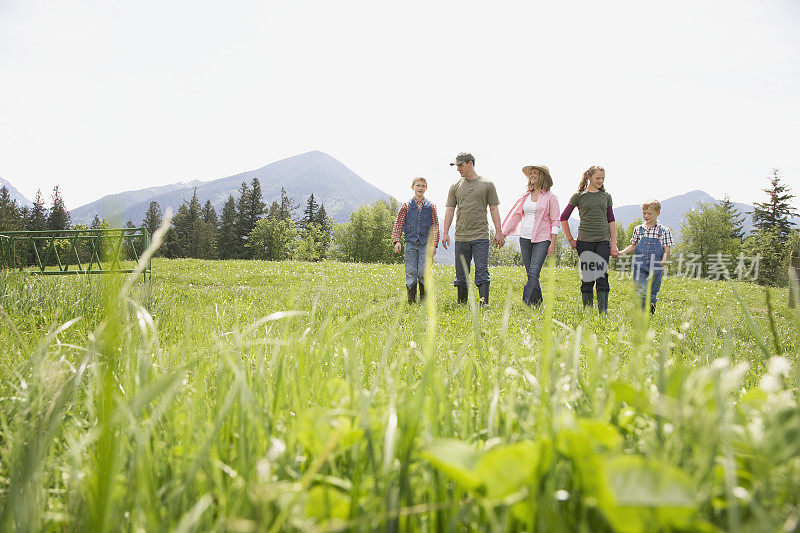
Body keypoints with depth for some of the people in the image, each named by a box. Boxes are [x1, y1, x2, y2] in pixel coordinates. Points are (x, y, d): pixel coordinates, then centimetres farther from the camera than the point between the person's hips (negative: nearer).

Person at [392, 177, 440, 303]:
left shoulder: (431, 206, 9)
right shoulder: (406, 206, 8)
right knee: (410, 272, -1)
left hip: (425, 244, 0)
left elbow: (435, 226, 8)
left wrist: (434, 244, 1)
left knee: (423, 272, -6)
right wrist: (396, 241, -3)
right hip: (410, 243, 1)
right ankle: (411, 301, 7)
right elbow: (398, 224, 7)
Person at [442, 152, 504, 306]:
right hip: (461, 237, 3)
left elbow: (494, 209, 5)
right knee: (461, 273, 6)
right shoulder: (455, 187, 11)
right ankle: (462, 304, 15)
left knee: (482, 271, -8)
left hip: (481, 236, -3)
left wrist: (498, 232, 0)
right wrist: (445, 232, 1)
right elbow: (450, 210, 9)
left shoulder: (487, 185, 5)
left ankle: (484, 303, -10)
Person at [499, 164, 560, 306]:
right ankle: (538, 304, 17)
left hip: (542, 239, -5)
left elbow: (555, 222, -2)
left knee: (533, 273, -16)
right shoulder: (526, 196, 14)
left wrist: (552, 244, -9)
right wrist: (503, 234, 10)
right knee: (531, 274, 7)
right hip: (525, 237, 5)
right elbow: (516, 215, 15)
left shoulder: (550, 197, 0)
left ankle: (527, 304, -20)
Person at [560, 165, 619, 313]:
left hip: (603, 241, 1)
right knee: (587, 278, 1)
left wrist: (614, 244, 7)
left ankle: (603, 313, -3)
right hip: (585, 241, -1)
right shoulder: (579, 196, 3)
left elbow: (611, 220, 13)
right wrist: (570, 240, 4)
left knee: (602, 277, -6)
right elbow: (564, 218, 7)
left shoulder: (606, 196, 11)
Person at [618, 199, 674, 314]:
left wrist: (664, 260, -21)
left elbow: (667, 250, -1)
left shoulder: (664, 231, 3)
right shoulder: (638, 229, 9)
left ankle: (651, 309, 23)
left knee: (652, 291, 7)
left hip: (655, 267, 0)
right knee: (640, 290, -14)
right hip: (640, 265, 0)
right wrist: (621, 252, 7)